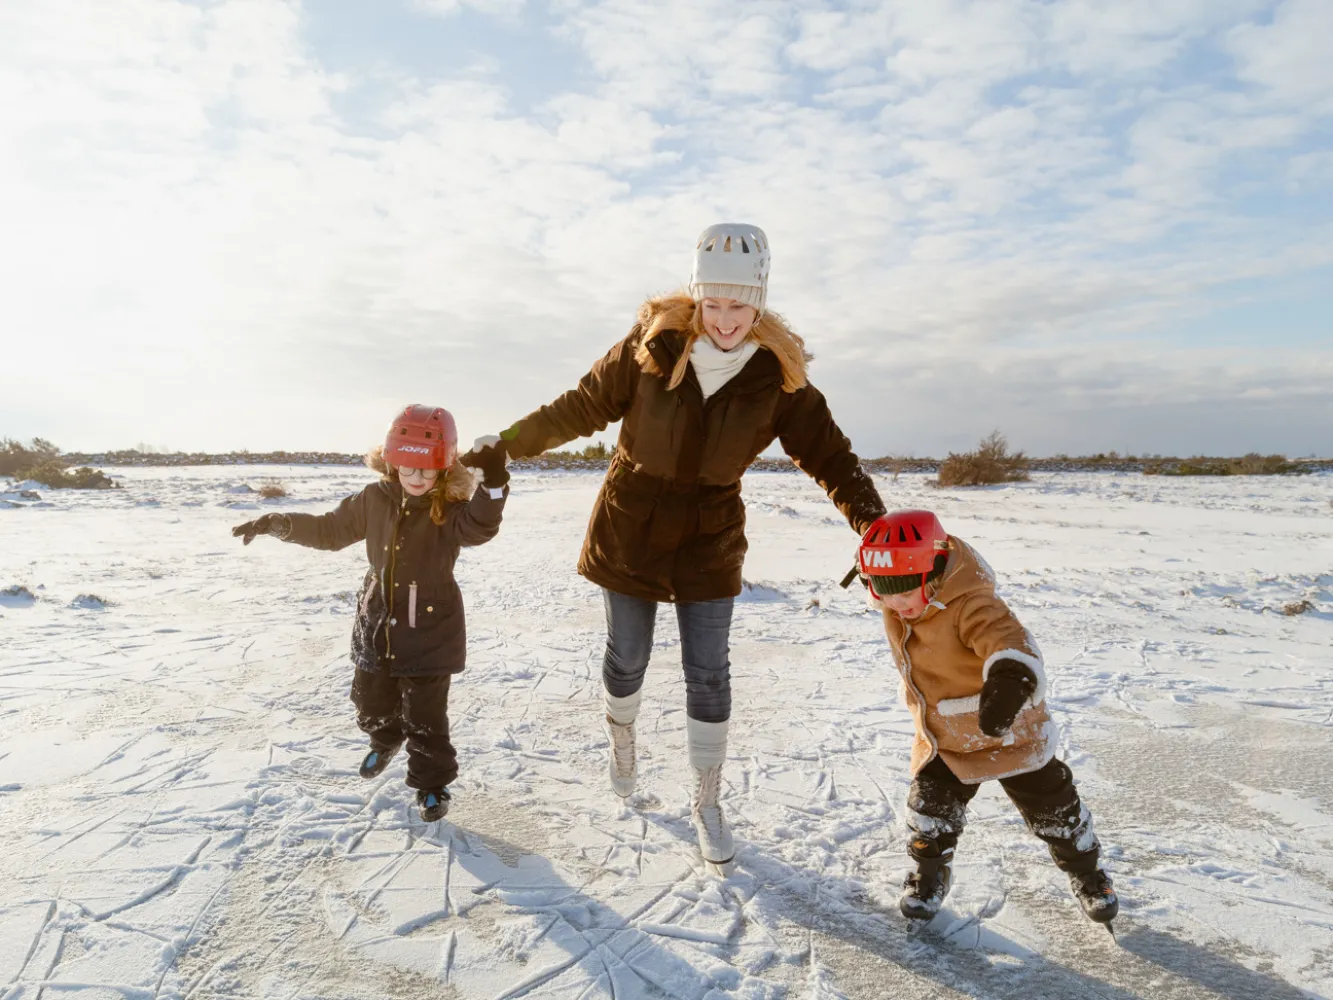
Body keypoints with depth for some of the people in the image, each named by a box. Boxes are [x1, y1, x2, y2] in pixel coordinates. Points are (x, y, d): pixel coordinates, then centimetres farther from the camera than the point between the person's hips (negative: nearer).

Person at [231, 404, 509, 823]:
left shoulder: (450, 507, -17)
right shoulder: (375, 499, -3)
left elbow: (478, 527, -38)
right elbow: (330, 530, 8)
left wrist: (494, 484, -54)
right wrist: (277, 524, -1)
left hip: (430, 630, -5)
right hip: (378, 623, 5)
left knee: (425, 715, 2)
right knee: (371, 701, 23)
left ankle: (432, 782, 24)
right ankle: (386, 740, 55)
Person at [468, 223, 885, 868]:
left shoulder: (777, 376, -11)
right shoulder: (651, 347, -14)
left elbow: (827, 452, -9)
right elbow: (583, 407, -3)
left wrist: (874, 524, -20)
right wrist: (509, 443, 0)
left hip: (709, 539, 1)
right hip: (629, 530, 0)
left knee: (708, 675, 4)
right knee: (626, 658, 12)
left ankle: (707, 804, 24)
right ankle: (621, 732, 47)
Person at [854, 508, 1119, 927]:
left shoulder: (971, 605, -36)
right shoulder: (897, 607, -11)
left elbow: (1006, 637, -54)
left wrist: (1011, 676, -72)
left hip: (1007, 732, -5)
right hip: (941, 736, 6)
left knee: (1051, 806, 13)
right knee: (929, 807, 6)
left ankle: (1086, 872, 40)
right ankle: (930, 873, 34)